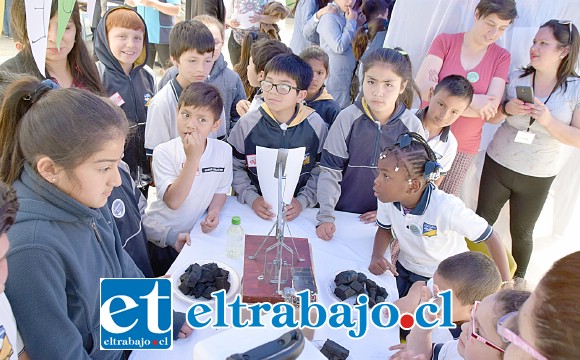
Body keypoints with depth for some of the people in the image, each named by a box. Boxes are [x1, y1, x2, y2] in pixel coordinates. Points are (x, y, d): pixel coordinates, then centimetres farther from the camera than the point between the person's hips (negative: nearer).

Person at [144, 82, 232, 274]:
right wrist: (193, 158, -29)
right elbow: (173, 201, -24)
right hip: (159, 238, -3)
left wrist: (214, 210, -12)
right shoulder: (164, 152, -15)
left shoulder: (224, 151, -7)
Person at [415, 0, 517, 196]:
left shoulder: (501, 57, 0)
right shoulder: (445, 41, -4)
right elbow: (422, 86, -18)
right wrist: (471, 100, -23)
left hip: (464, 147, 1)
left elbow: (491, 108, -10)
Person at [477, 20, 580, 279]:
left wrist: (548, 121, -24)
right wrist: (507, 109, -16)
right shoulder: (516, 78, -3)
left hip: (537, 177, -1)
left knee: (521, 233, 13)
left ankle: (517, 280, 36)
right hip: (498, 165, 2)